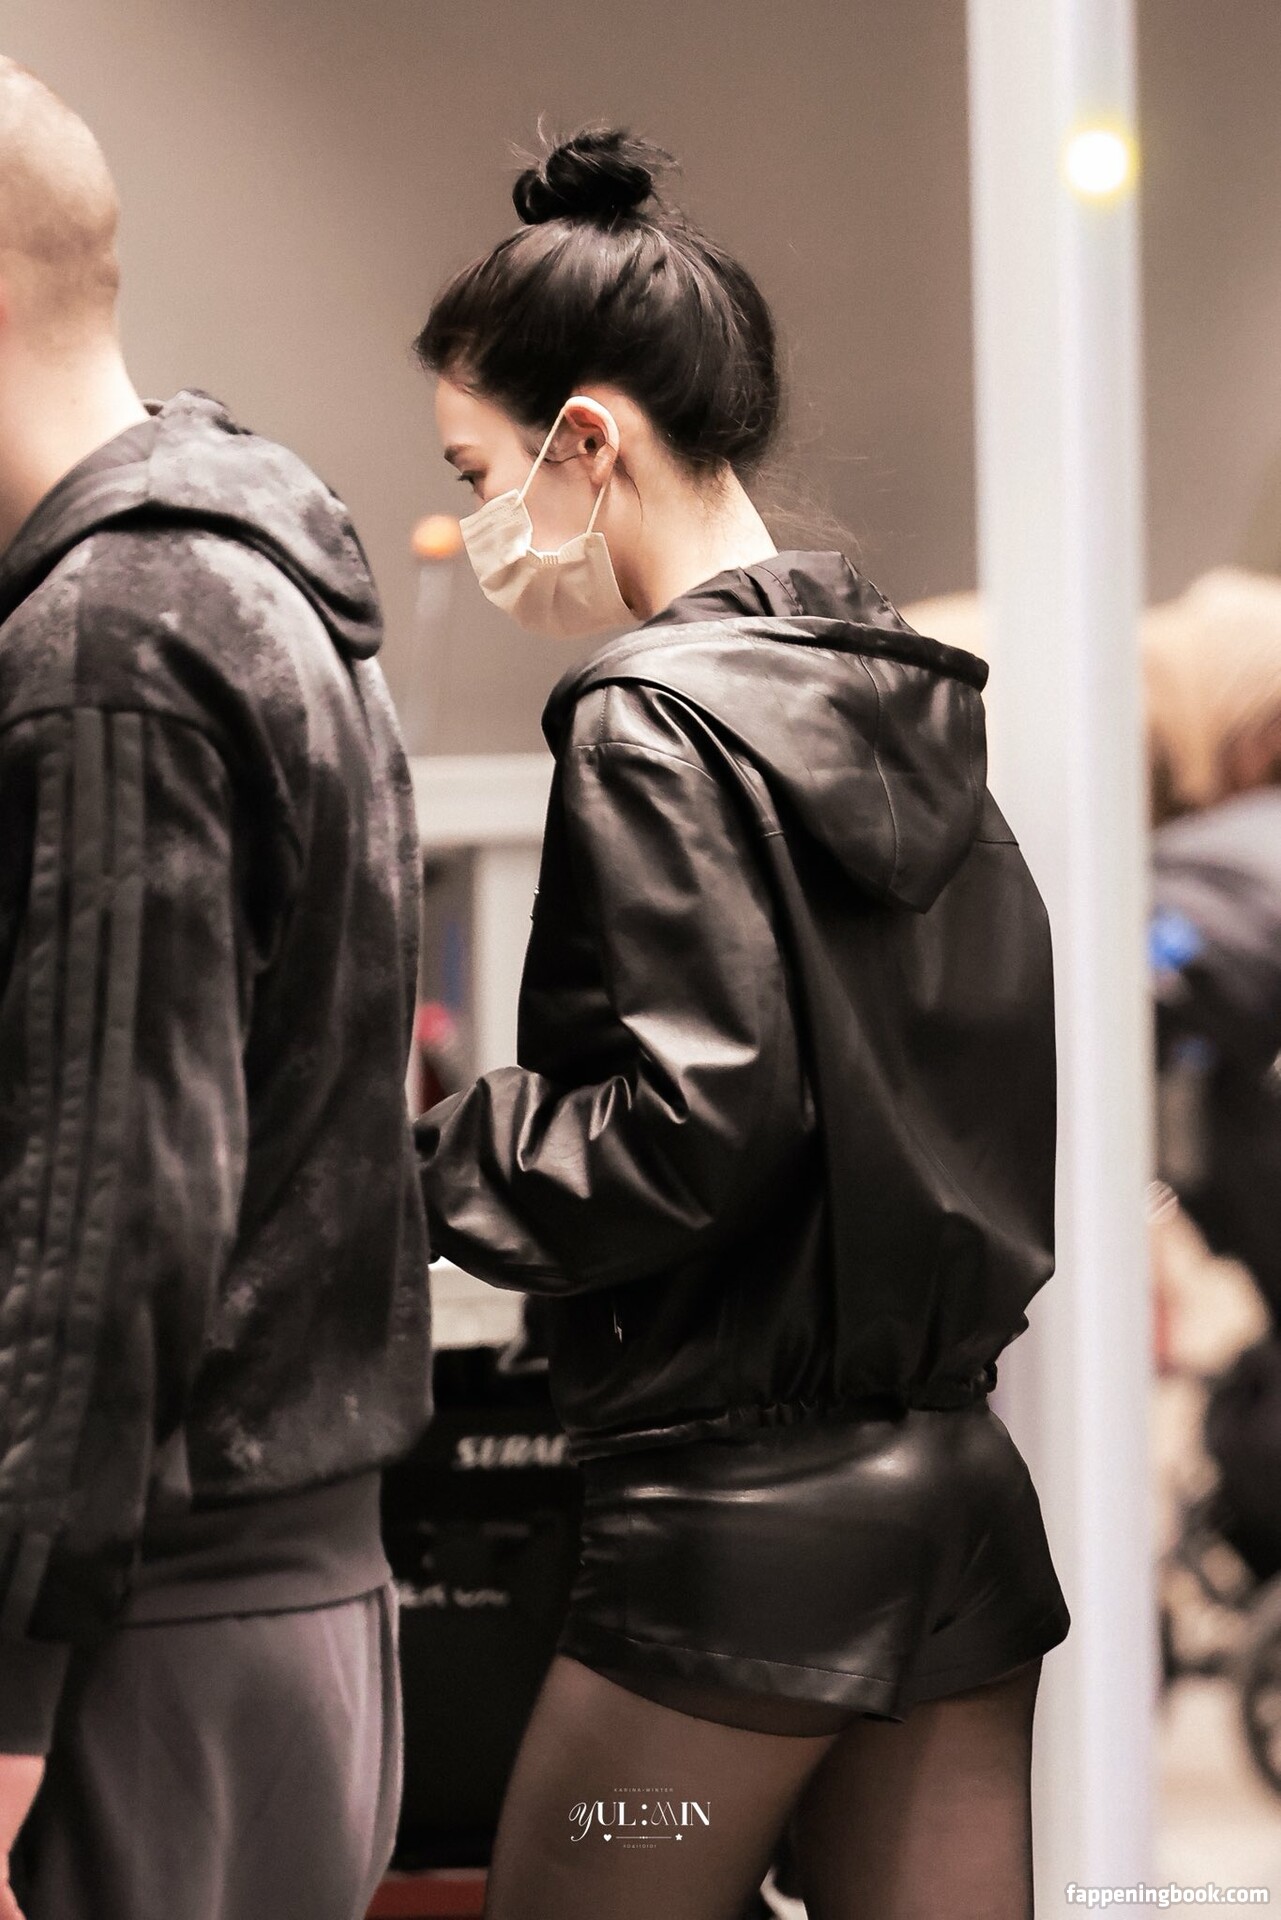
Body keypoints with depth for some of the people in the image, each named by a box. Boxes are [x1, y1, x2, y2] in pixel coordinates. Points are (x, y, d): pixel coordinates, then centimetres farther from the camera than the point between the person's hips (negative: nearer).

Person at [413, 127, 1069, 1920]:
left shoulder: (654, 723, -13)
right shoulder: (912, 707, 11)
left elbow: (699, 1129, -19)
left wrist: (423, 1156, -7)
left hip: (745, 1527, -8)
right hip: (964, 1493, 8)